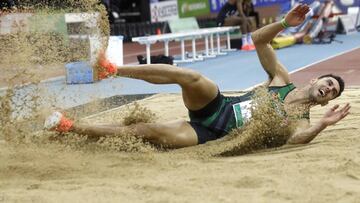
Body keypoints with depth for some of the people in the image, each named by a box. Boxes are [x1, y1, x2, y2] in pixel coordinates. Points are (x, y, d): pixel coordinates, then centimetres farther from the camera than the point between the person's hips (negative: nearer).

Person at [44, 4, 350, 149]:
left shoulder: (302, 121, 4)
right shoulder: (282, 79, 12)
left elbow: (295, 140, -21)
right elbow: (258, 40, 7)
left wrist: (325, 123, -32)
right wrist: (285, 23, -7)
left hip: (212, 134, -2)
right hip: (215, 107, 2)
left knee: (149, 131, -20)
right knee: (191, 77, -33)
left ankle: (73, 128, -14)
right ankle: (115, 70, -26)